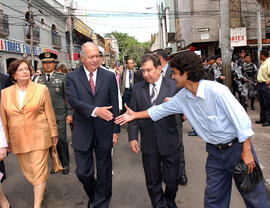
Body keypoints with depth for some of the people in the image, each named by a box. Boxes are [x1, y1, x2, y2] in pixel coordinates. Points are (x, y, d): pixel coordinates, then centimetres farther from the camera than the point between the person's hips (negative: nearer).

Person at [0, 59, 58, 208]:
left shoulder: (41, 89, -2)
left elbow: (49, 113, 0)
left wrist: (53, 133, 1)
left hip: (39, 137, -3)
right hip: (18, 139, 3)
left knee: (38, 170, -1)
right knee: (27, 171, 14)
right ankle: (40, 190, 40)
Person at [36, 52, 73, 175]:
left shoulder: (62, 78, 1)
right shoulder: (39, 79, 11)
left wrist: (69, 114, -6)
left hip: (59, 115, -3)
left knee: (61, 140, -1)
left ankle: (65, 164, 18)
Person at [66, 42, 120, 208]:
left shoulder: (109, 76, 2)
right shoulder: (72, 77, 0)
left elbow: (114, 105, 3)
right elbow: (73, 100, -15)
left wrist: (116, 130, 1)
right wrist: (95, 110, -28)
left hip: (104, 132, 1)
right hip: (82, 132, 0)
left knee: (104, 172, 12)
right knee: (83, 172, 9)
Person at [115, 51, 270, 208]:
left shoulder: (216, 90, -22)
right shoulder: (182, 97, -1)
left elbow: (241, 119, -20)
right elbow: (161, 110, 12)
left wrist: (246, 151, -17)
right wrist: (135, 115, 15)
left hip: (236, 147, -5)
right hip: (215, 151, 6)